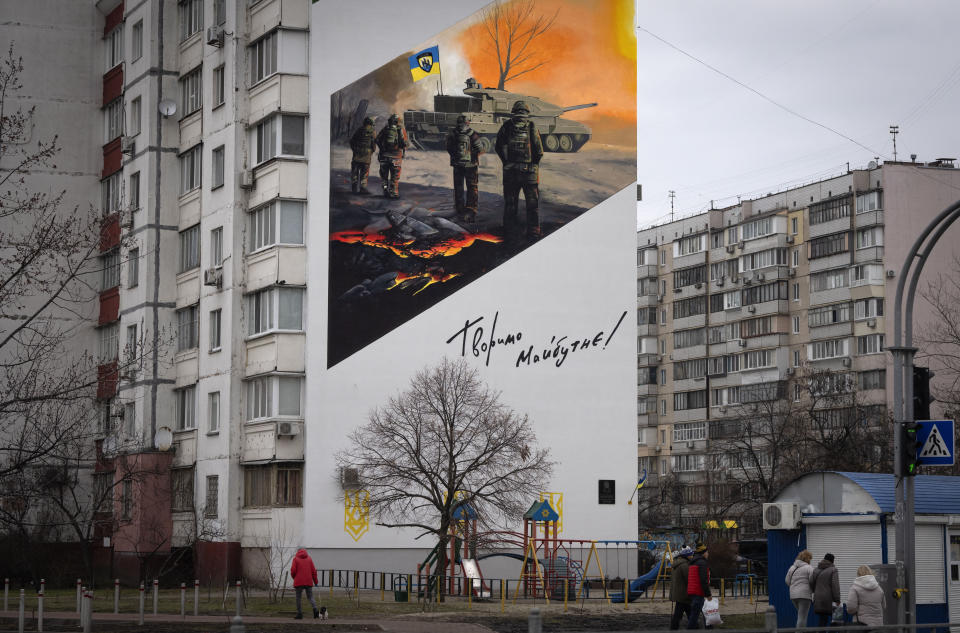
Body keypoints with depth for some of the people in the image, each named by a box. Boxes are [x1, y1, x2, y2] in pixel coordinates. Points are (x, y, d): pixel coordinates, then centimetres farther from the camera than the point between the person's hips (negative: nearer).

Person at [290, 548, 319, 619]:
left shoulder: (296, 559, 0)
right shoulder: (309, 558, 8)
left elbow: (293, 570, -6)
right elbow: (313, 571, 6)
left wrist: (294, 577, 14)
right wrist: (315, 581, 13)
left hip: (299, 581, -2)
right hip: (308, 581, 2)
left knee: (298, 597, 8)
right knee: (310, 597, 7)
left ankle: (299, 614, 6)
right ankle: (315, 609, -18)